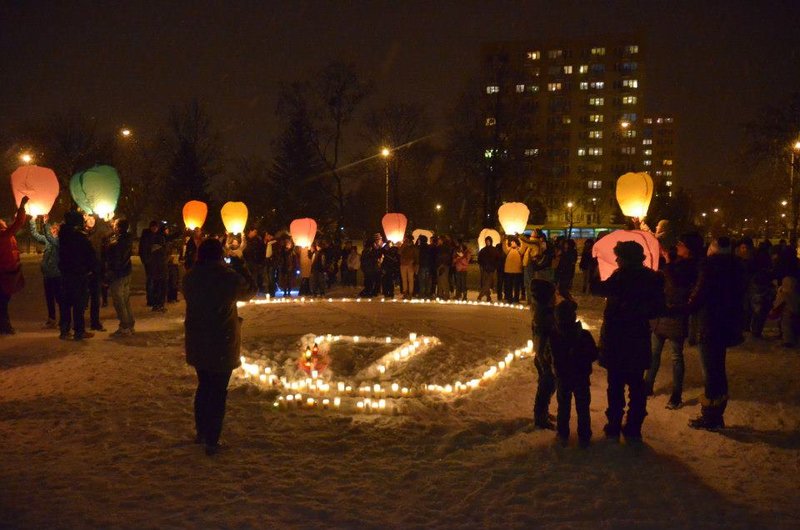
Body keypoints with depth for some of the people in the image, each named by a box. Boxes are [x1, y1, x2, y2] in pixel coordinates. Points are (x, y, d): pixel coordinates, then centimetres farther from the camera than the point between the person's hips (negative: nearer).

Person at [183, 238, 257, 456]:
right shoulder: (230, 277, -17)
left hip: (197, 343, 5)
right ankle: (212, 441, 8)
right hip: (222, 344, -5)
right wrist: (240, 268, 11)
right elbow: (250, 291, 0)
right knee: (218, 391, 5)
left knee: (203, 385, 22)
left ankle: (201, 431, 33)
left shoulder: (190, 277, -5)